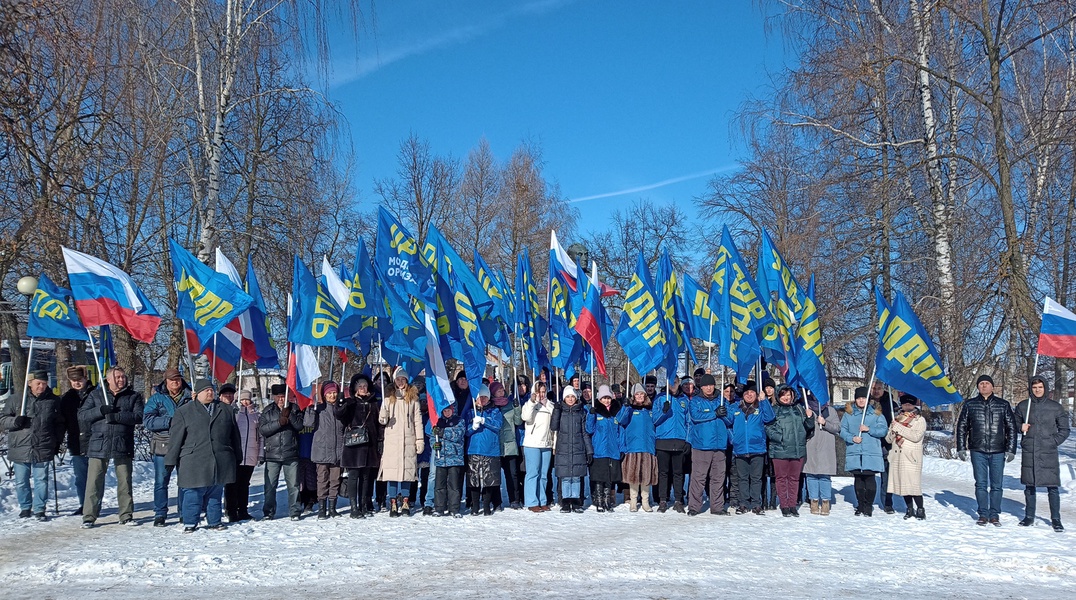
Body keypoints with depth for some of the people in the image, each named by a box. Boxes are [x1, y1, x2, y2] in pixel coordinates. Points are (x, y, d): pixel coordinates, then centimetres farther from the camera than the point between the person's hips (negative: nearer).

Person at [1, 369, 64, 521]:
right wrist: (15, 421, -14)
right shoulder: (15, 399, 4)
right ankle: (25, 508, 24)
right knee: (21, 482, 8)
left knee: (41, 481, 0)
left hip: (43, 450, 0)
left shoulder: (54, 401, 7)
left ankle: (39, 509, 11)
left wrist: (58, 442, 10)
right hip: (20, 449, 0)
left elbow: (59, 424, 17)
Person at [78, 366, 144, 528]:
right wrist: (101, 410, -14)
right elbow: (82, 415, 3)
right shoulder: (96, 395, 11)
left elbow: (139, 416, -6)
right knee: (94, 482, -1)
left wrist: (117, 416, -17)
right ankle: (89, 516, 8)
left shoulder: (133, 396, 8)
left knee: (125, 482, 6)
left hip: (123, 446, 0)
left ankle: (126, 515, 15)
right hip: (98, 445, 0)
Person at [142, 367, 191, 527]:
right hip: (163, 446, -1)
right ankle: (160, 514, 11)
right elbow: (147, 420, -7)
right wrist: (169, 422, -19)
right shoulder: (156, 398, 3)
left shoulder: (189, 397, 6)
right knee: (161, 482, 2)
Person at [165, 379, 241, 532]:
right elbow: (175, 437, 1)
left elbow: (235, 435, 17)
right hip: (194, 461, -3)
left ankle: (214, 521, 19)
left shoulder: (226, 410, 12)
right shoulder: (184, 412, 3)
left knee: (215, 492, 9)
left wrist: (237, 457, 17)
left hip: (220, 461, 3)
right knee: (193, 493, -1)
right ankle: (190, 523, 11)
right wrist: (171, 460, -1)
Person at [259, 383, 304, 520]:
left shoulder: (294, 409, 7)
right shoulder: (268, 411, 7)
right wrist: (279, 422, -16)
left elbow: (300, 425, -5)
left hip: (291, 454, 0)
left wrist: (289, 415, -18)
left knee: (293, 485, 3)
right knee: (270, 485, 2)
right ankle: (268, 512, 13)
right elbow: (262, 429, -6)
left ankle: (295, 511, 11)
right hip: (272, 454, 0)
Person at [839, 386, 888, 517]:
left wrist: (869, 429, -13)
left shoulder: (876, 413, 5)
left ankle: (868, 506, 7)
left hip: (871, 453, -2)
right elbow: (842, 430, 6)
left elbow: (884, 430, 0)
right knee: (858, 479, 7)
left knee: (869, 478, -3)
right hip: (854, 453, 2)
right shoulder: (849, 413, 9)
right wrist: (851, 438, -10)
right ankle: (860, 505, 17)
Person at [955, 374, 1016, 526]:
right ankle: (983, 514, 11)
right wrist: (961, 448, 4)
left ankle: (994, 515, 13)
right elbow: (961, 427, 9)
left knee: (996, 485, 4)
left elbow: (1011, 428, 8)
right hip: (978, 451, 0)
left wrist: (1011, 450, 1)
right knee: (981, 484, 3)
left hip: (998, 452, 0)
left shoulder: (1003, 405, 6)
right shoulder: (969, 405, 7)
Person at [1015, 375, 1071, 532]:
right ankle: (1029, 517, 20)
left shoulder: (1055, 407, 2)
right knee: (1029, 486, 9)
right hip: (1029, 453, 2)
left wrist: (1054, 441, -4)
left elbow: (1064, 429, 8)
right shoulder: (1023, 406, 5)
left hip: (1049, 453, -2)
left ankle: (1056, 519, 10)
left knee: (1052, 487, -1)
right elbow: (1015, 424, 17)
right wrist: (1021, 428, -3)